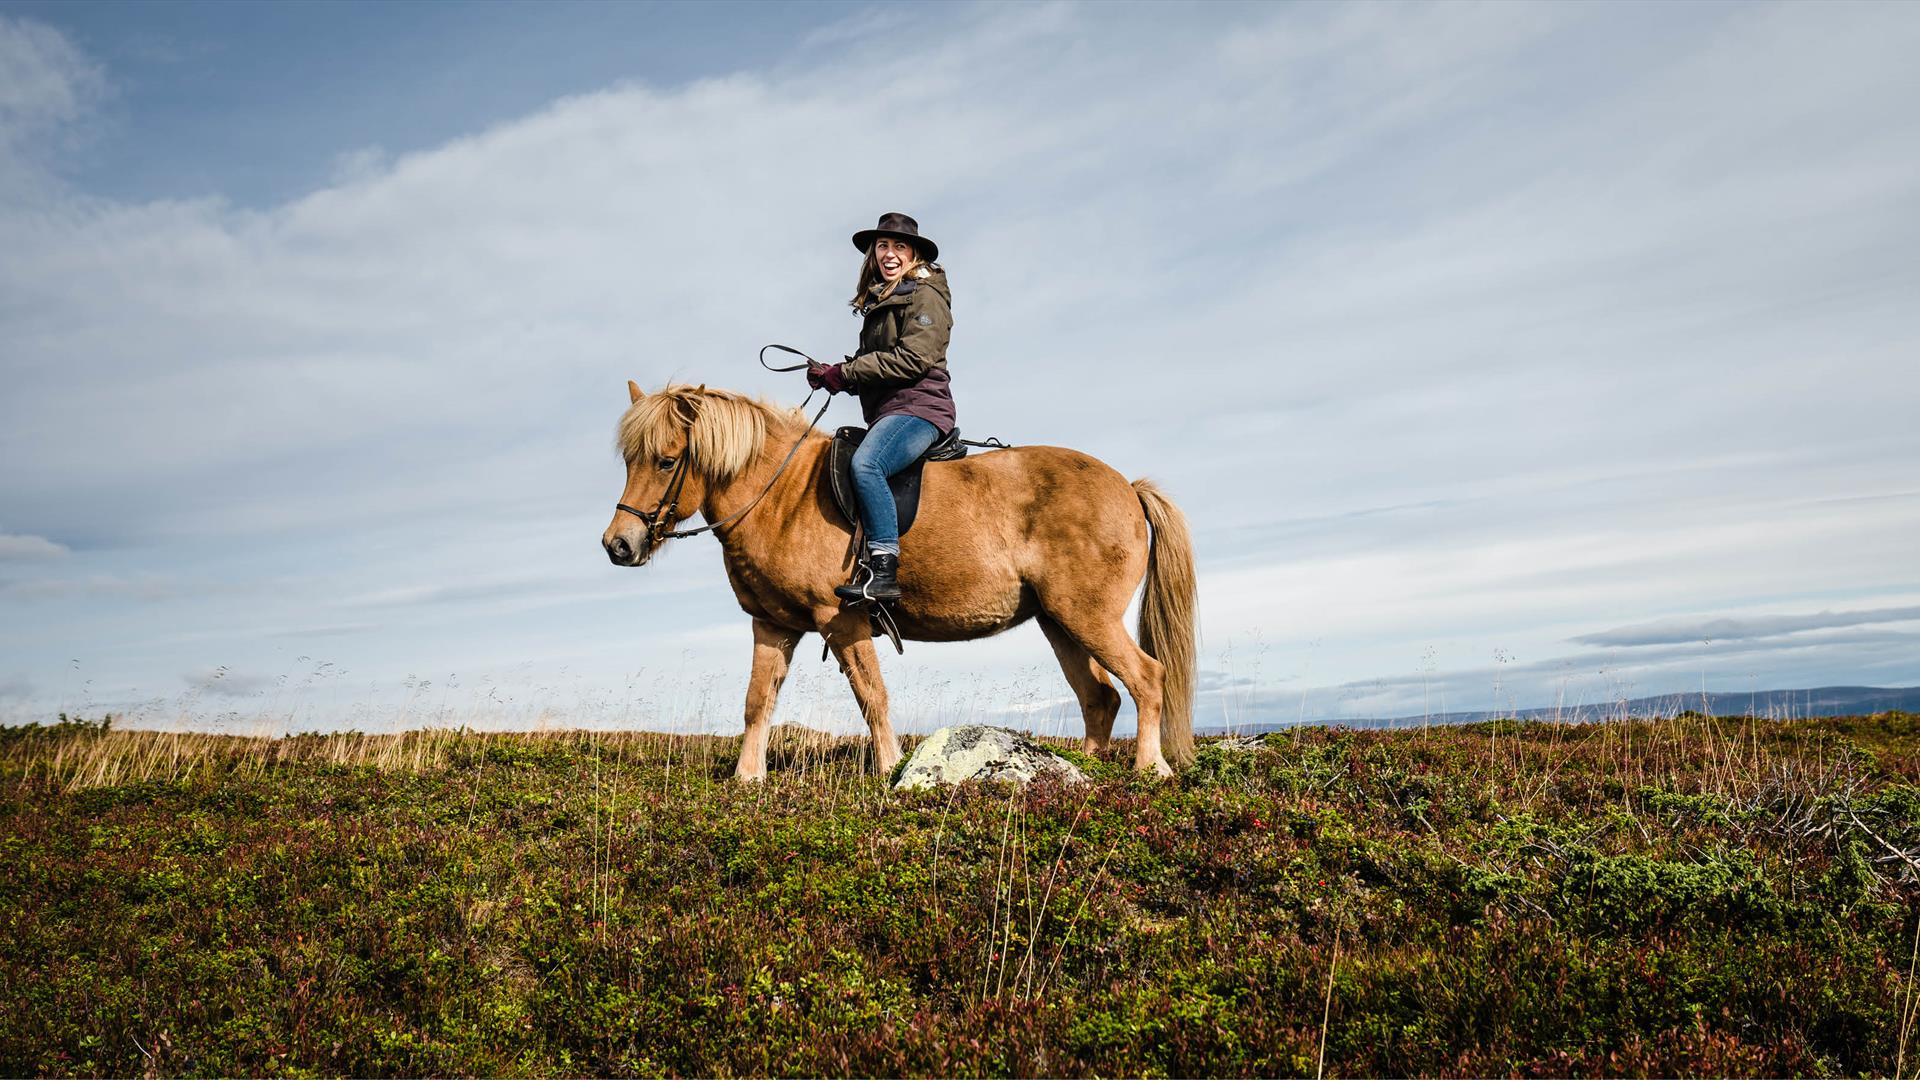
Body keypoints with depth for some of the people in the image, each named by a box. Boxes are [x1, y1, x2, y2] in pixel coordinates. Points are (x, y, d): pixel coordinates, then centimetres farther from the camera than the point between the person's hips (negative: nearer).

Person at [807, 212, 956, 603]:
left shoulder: (925, 295, -3)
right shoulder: (879, 300, 24)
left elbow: (912, 359, -15)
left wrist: (845, 372, -12)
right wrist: (835, 375, 3)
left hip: (918, 406, -10)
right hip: (886, 412, 10)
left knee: (865, 464, -33)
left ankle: (883, 570, -35)